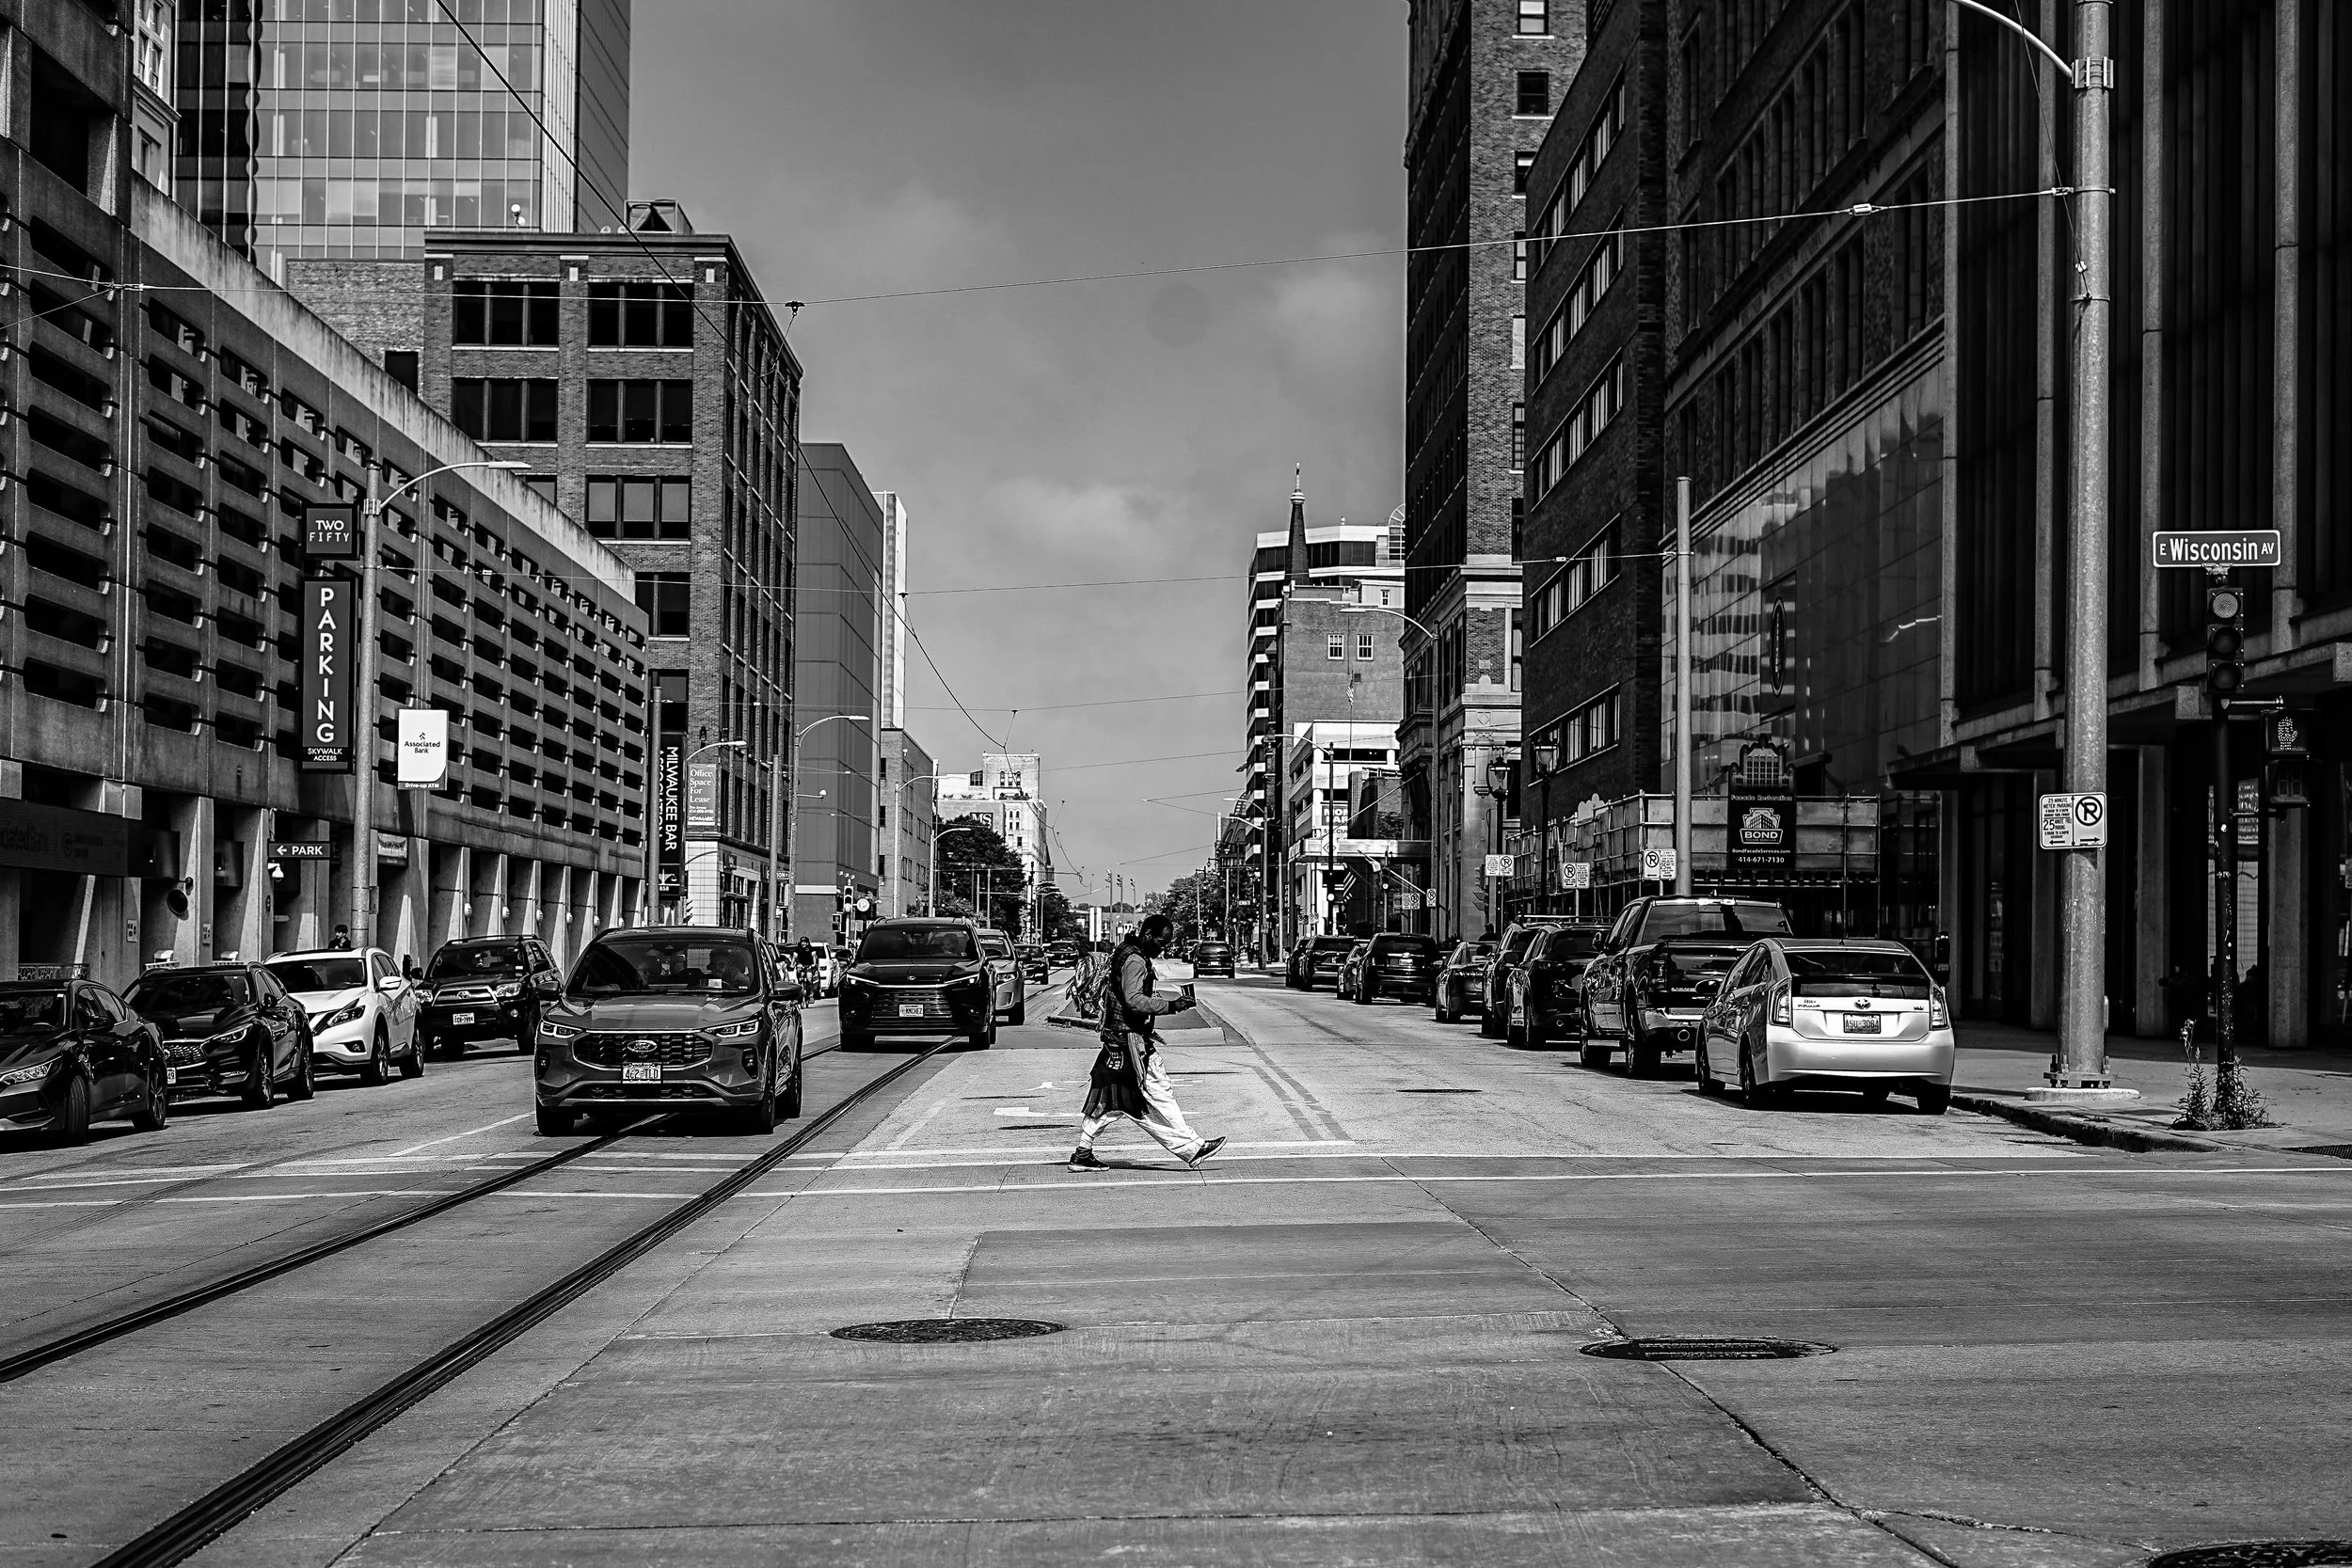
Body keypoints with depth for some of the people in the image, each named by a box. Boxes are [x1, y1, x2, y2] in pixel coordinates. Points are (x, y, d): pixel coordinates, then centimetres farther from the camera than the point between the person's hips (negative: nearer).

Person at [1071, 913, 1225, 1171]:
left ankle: (1082, 1154, 13)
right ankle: (1191, 1148, -3)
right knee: (1158, 1094, -6)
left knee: (1107, 1100, 11)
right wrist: (1170, 1005, -24)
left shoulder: (1125, 954, 17)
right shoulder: (1134, 961, -16)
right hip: (1131, 1040, -10)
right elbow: (1134, 1000, -26)